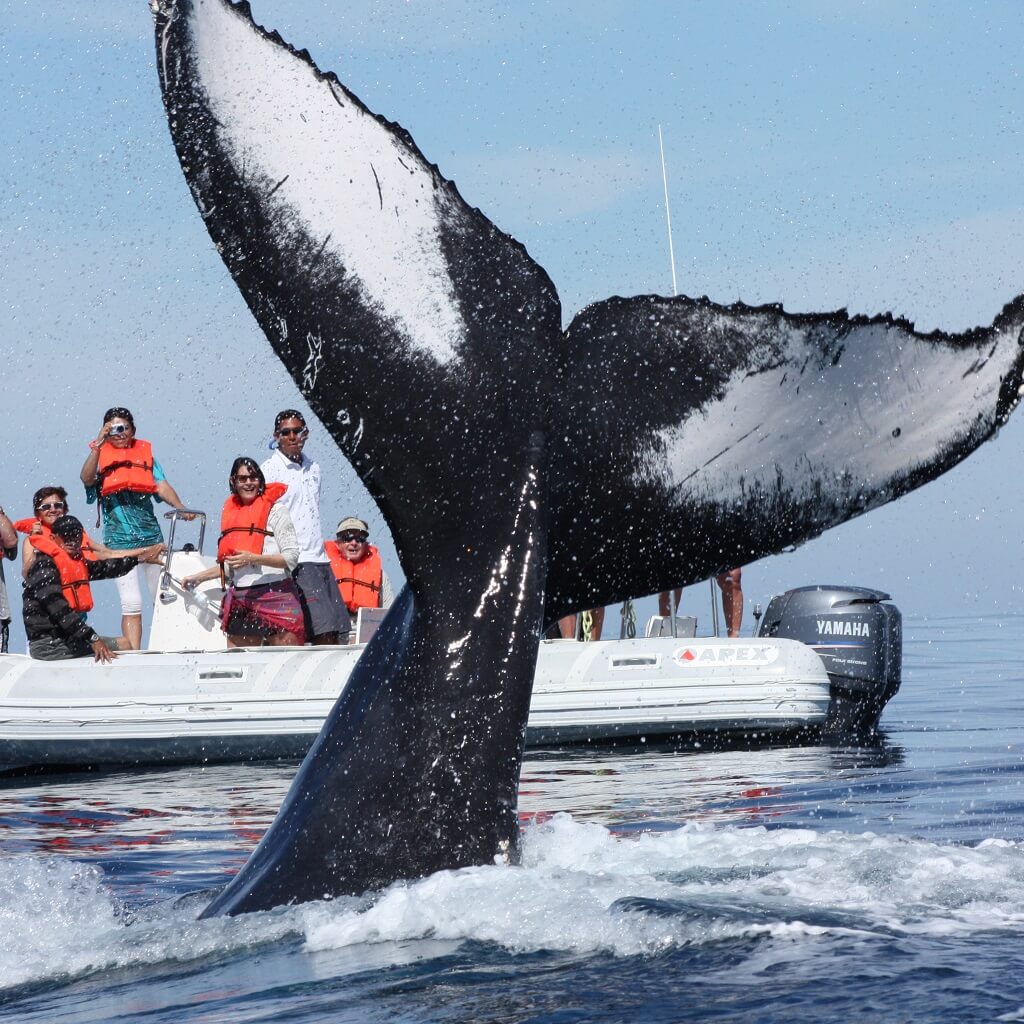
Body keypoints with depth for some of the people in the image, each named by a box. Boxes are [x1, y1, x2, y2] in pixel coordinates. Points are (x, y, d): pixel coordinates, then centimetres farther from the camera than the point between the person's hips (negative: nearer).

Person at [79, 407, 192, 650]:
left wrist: (181, 508, -14)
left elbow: (161, 485, 2)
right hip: (120, 539, -3)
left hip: (151, 535, 3)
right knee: (131, 605, -11)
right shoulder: (100, 454, 5)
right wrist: (98, 445, -24)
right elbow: (87, 478, -16)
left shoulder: (145, 451, 12)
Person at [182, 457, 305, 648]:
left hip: (274, 595, -6)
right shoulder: (231, 513, 17)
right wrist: (198, 577, 28)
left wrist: (252, 558, -19)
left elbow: (292, 557, -9)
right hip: (239, 600, 6)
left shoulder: (275, 509, -1)